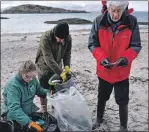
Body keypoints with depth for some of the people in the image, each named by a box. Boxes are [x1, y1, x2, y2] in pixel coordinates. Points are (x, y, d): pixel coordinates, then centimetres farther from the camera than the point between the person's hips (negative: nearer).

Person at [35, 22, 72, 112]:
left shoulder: (68, 38, -16)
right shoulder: (45, 38, -32)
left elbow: (67, 53, -4)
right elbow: (48, 59, -35)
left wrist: (67, 66, -22)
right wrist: (61, 72, -38)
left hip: (57, 65, 4)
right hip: (44, 65, -4)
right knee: (44, 88, 3)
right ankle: (44, 109, 21)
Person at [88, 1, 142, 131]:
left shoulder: (132, 21, -14)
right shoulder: (99, 21, -14)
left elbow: (136, 46, -10)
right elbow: (92, 44, -8)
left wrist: (126, 58, -28)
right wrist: (102, 58, -25)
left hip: (122, 72, -1)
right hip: (103, 70, 2)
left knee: (123, 101, 8)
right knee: (102, 97, 22)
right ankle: (99, 119, 46)